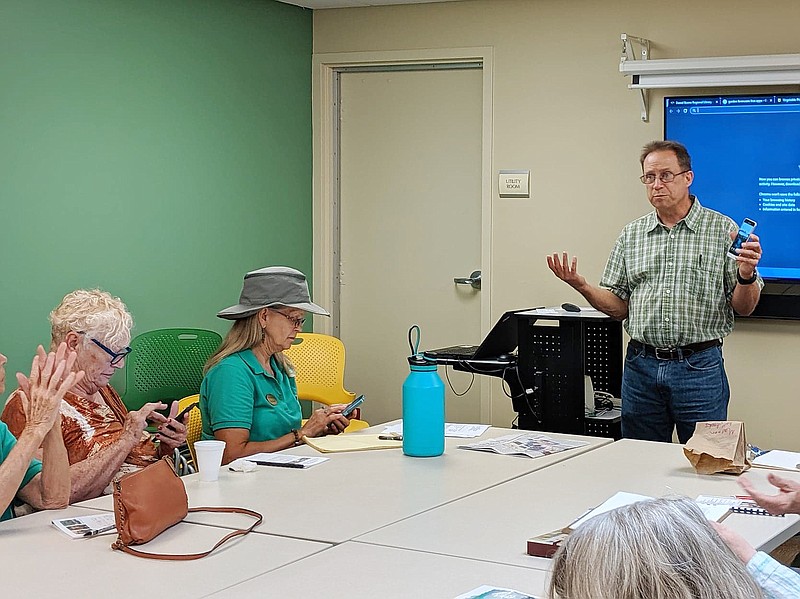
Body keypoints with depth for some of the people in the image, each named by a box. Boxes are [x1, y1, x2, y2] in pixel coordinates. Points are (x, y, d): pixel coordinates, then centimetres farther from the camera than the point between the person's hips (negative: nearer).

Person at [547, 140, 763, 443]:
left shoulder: (723, 230, 0)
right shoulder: (631, 235, 10)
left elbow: (744, 308, 0)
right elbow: (618, 307, 11)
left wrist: (746, 275, -19)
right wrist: (581, 286, -4)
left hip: (699, 369, -3)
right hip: (641, 367, 3)